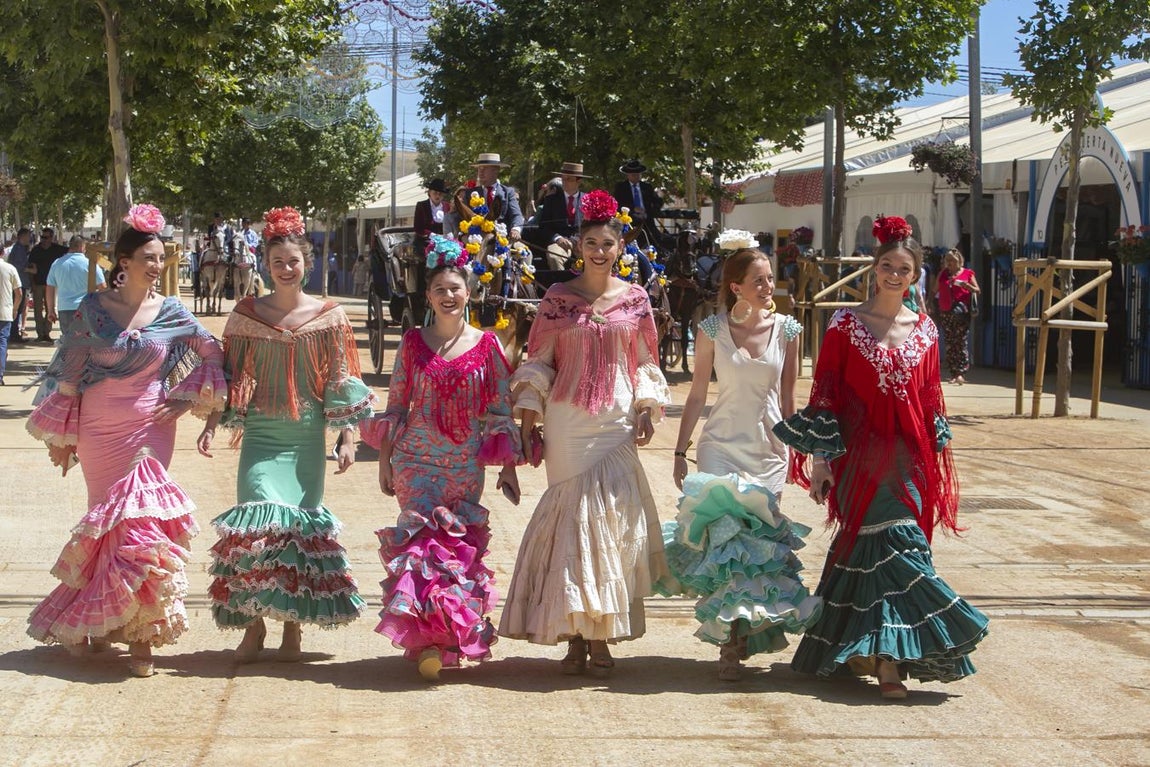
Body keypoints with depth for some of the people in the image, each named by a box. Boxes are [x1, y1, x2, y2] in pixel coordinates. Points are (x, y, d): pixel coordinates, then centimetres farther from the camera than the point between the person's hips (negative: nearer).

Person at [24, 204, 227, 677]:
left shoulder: (171, 313, 1)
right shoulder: (93, 308, 0)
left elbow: (212, 355, 12)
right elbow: (69, 372, 4)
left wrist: (189, 398, 1)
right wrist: (64, 435, 5)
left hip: (148, 428, 0)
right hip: (98, 430, 0)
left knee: (135, 521, -6)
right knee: (111, 521, 5)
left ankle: (139, 635, -1)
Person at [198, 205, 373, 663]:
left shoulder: (328, 316, 2)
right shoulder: (246, 314, 5)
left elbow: (341, 383, 3)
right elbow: (230, 376, 8)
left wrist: (347, 437, -3)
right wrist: (211, 424, 1)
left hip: (306, 436, 0)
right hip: (261, 433, 0)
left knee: (301, 523, 3)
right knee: (258, 520, -12)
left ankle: (293, 624, 14)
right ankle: (253, 623, -1)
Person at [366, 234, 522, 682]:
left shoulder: (486, 346, 3)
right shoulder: (413, 343, 5)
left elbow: (502, 410, 5)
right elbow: (395, 405, 9)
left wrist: (508, 467, 2)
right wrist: (385, 462, 8)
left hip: (465, 467, 0)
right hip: (416, 462, 0)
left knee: (459, 548, 1)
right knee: (421, 541, -11)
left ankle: (448, 639, 13)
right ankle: (426, 639, -11)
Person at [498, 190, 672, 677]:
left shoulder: (635, 299, 7)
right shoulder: (558, 298, 4)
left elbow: (646, 364, 12)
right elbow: (537, 365, 6)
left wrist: (647, 410, -1)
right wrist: (528, 423, -1)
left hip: (616, 425, 1)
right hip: (567, 425, -1)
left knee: (612, 521, -5)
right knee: (571, 522, -3)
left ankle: (601, 636, 3)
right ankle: (574, 635, 2)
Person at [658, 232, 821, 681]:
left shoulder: (786, 330, 2)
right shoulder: (713, 330, -2)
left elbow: (787, 397, 8)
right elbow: (697, 394, 4)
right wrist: (680, 451, 4)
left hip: (769, 449, 2)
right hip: (722, 446, -1)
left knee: (756, 538, 0)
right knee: (726, 535, -12)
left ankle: (741, 633, 12)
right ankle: (730, 641, -9)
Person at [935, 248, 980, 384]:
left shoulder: (967, 273, 5)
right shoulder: (943, 274, 16)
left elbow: (978, 291, 5)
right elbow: (936, 290, 25)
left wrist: (967, 285, -11)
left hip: (961, 312, -4)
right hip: (945, 312, 4)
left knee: (961, 342, -11)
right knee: (949, 343, 2)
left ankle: (961, 373, -15)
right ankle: (953, 374, 6)